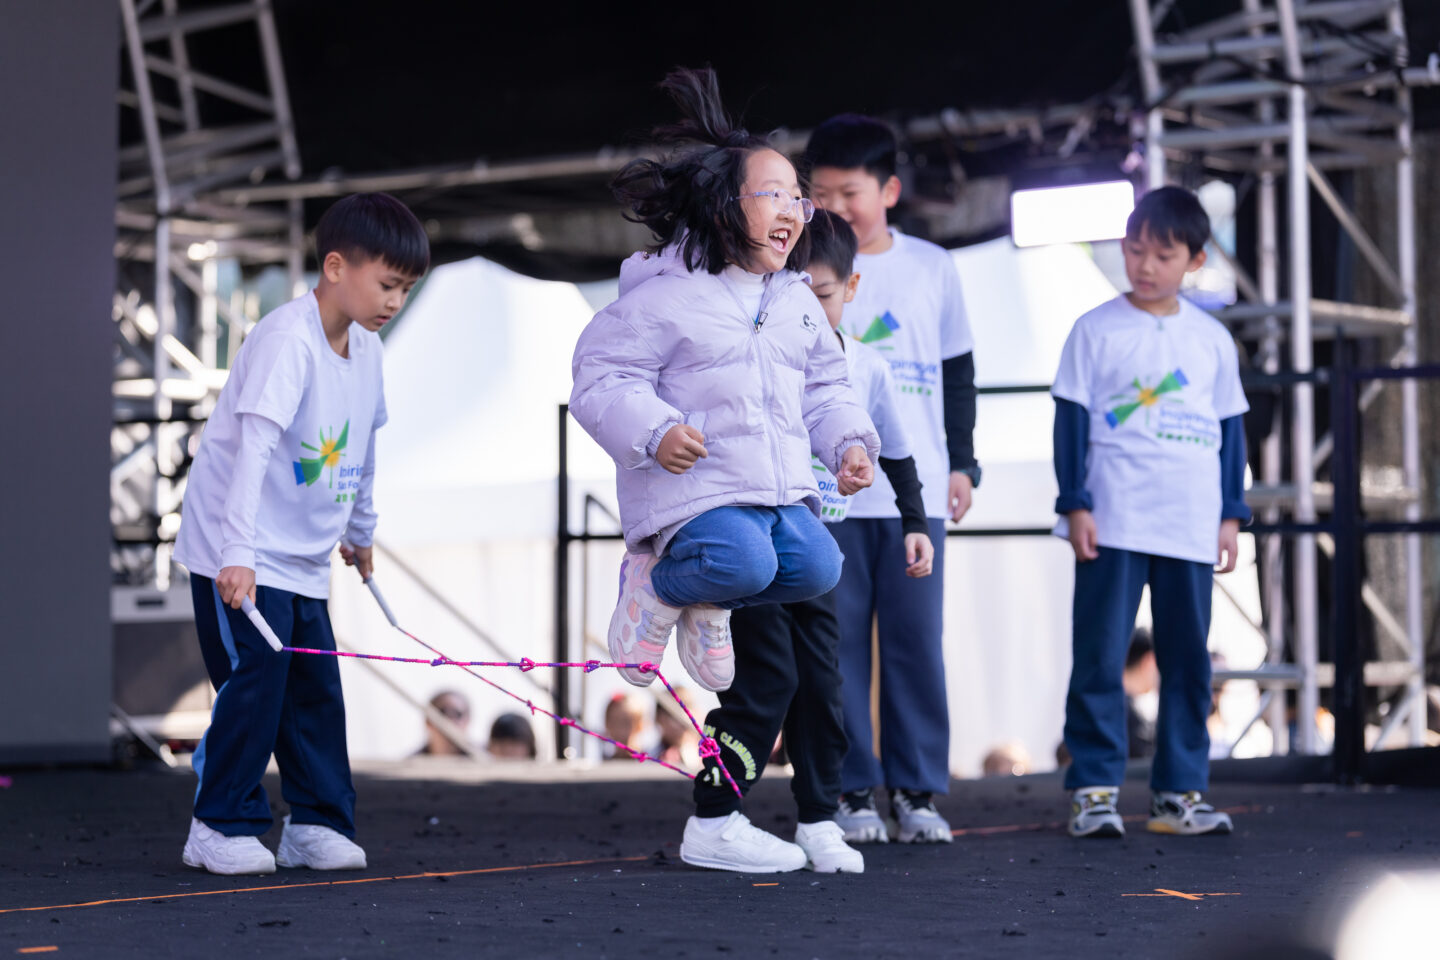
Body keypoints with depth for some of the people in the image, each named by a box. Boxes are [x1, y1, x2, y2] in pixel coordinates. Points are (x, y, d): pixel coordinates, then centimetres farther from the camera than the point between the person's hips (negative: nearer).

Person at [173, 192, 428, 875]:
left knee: (316, 689, 6)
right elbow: (253, 448, -30)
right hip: (239, 555, -8)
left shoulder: (366, 349, 6)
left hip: (303, 559, 8)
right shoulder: (287, 341, -21)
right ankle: (220, 828, 0)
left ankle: (317, 824, 14)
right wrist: (237, 553, -38)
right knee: (253, 679, -10)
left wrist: (360, 530, 32)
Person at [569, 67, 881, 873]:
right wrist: (653, 432, -24)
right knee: (742, 560, -36)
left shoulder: (798, 302, 20)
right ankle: (660, 585, 4)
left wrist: (850, 441, 6)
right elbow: (602, 377, -7)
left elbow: (826, 385, 26)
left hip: (782, 489, 7)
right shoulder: (661, 297, -3)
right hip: (694, 487, -7)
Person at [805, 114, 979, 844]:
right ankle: (850, 791, 7)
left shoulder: (932, 268, 10)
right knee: (837, 640, -1)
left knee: (917, 640, 2)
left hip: (915, 488, 1)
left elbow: (957, 373, 16)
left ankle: (918, 790, 9)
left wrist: (961, 461, 10)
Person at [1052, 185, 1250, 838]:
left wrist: (1231, 513, 11)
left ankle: (1180, 791, 12)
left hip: (1191, 527, 3)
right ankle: (1094, 789, 2)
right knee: (1100, 658, -3)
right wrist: (1075, 504, -5)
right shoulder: (1097, 330, 2)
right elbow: (1071, 420, 1)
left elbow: (1230, 429, 15)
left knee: (1188, 662, 6)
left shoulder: (1212, 339, 10)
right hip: (1113, 523, -3)